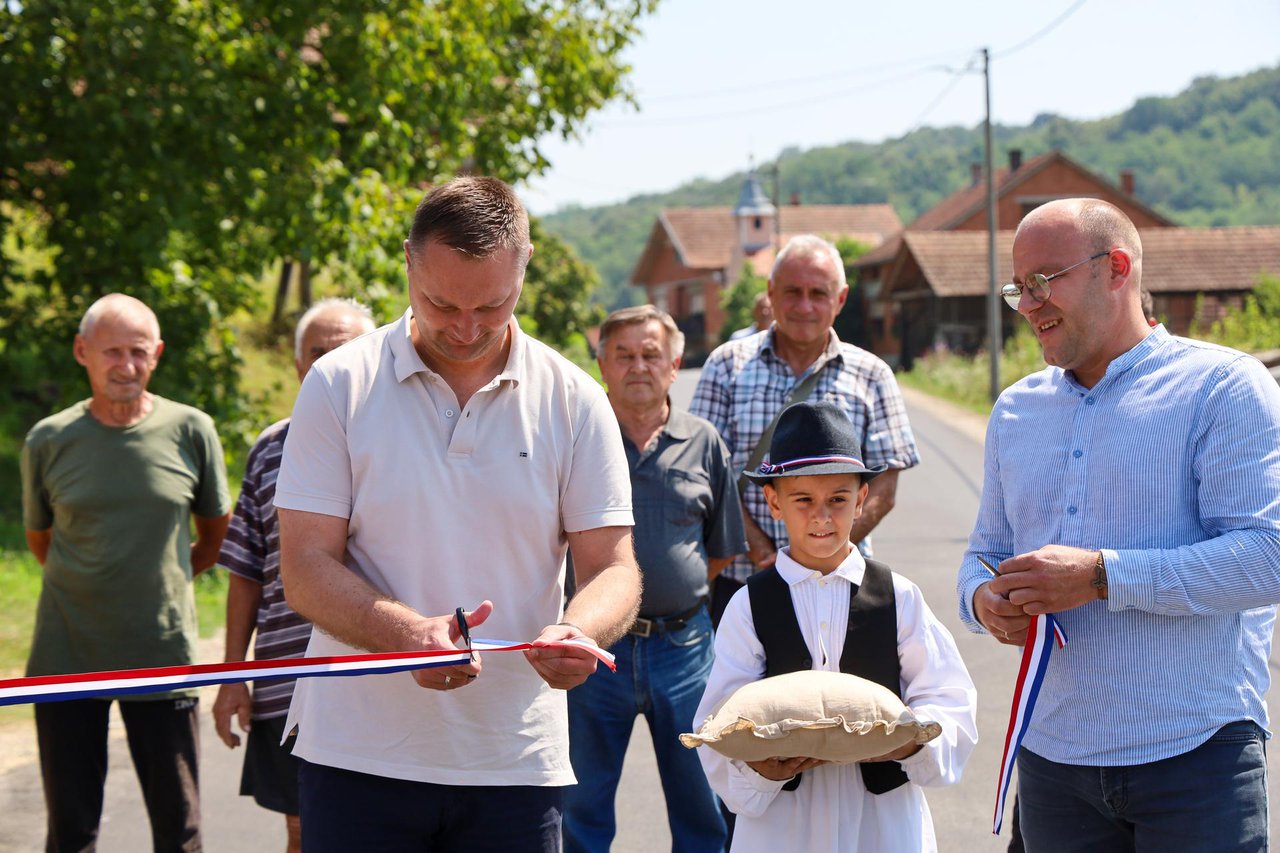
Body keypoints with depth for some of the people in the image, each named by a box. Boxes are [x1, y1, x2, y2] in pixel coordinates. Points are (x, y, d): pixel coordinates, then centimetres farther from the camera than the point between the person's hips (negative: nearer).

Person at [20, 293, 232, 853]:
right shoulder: (49, 441, 1)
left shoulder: (191, 432, 0)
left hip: (163, 656, -1)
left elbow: (214, 538, 13)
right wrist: (93, 588, 12)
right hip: (65, 659, 1)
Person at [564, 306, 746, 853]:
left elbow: (723, 551, 14)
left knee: (702, 803, 8)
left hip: (683, 642, 2)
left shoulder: (704, 444, 7)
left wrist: (676, 593, 6)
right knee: (581, 807, 7)